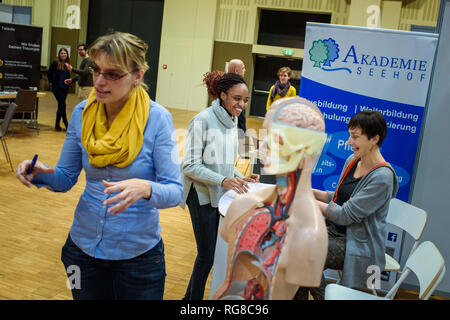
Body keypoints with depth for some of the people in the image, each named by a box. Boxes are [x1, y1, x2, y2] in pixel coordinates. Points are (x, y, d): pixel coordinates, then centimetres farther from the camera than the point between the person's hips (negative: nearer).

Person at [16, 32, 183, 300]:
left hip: (138, 253, -3)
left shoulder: (157, 118, -16)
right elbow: (66, 178, 3)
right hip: (84, 246, 3)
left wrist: (145, 188, -38)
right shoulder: (82, 113, -5)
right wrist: (40, 173, -18)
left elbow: (175, 191, -17)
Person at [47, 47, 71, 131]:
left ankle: (57, 124, 17)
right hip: (57, 87, -5)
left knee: (61, 106, 9)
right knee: (62, 105, -9)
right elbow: (49, 74, 0)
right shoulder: (55, 63, -5)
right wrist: (52, 82, 0)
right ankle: (66, 124, -3)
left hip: (65, 88, 5)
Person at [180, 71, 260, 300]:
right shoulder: (203, 120, -16)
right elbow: (190, 165, -18)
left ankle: (190, 296, 32)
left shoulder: (231, 121, 8)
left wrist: (241, 178, -1)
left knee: (214, 251, 14)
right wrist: (223, 181, -27)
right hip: (202, 195, -7)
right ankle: (195, 297, 20)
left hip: (221, 195, 7)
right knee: (207, 255, 0)